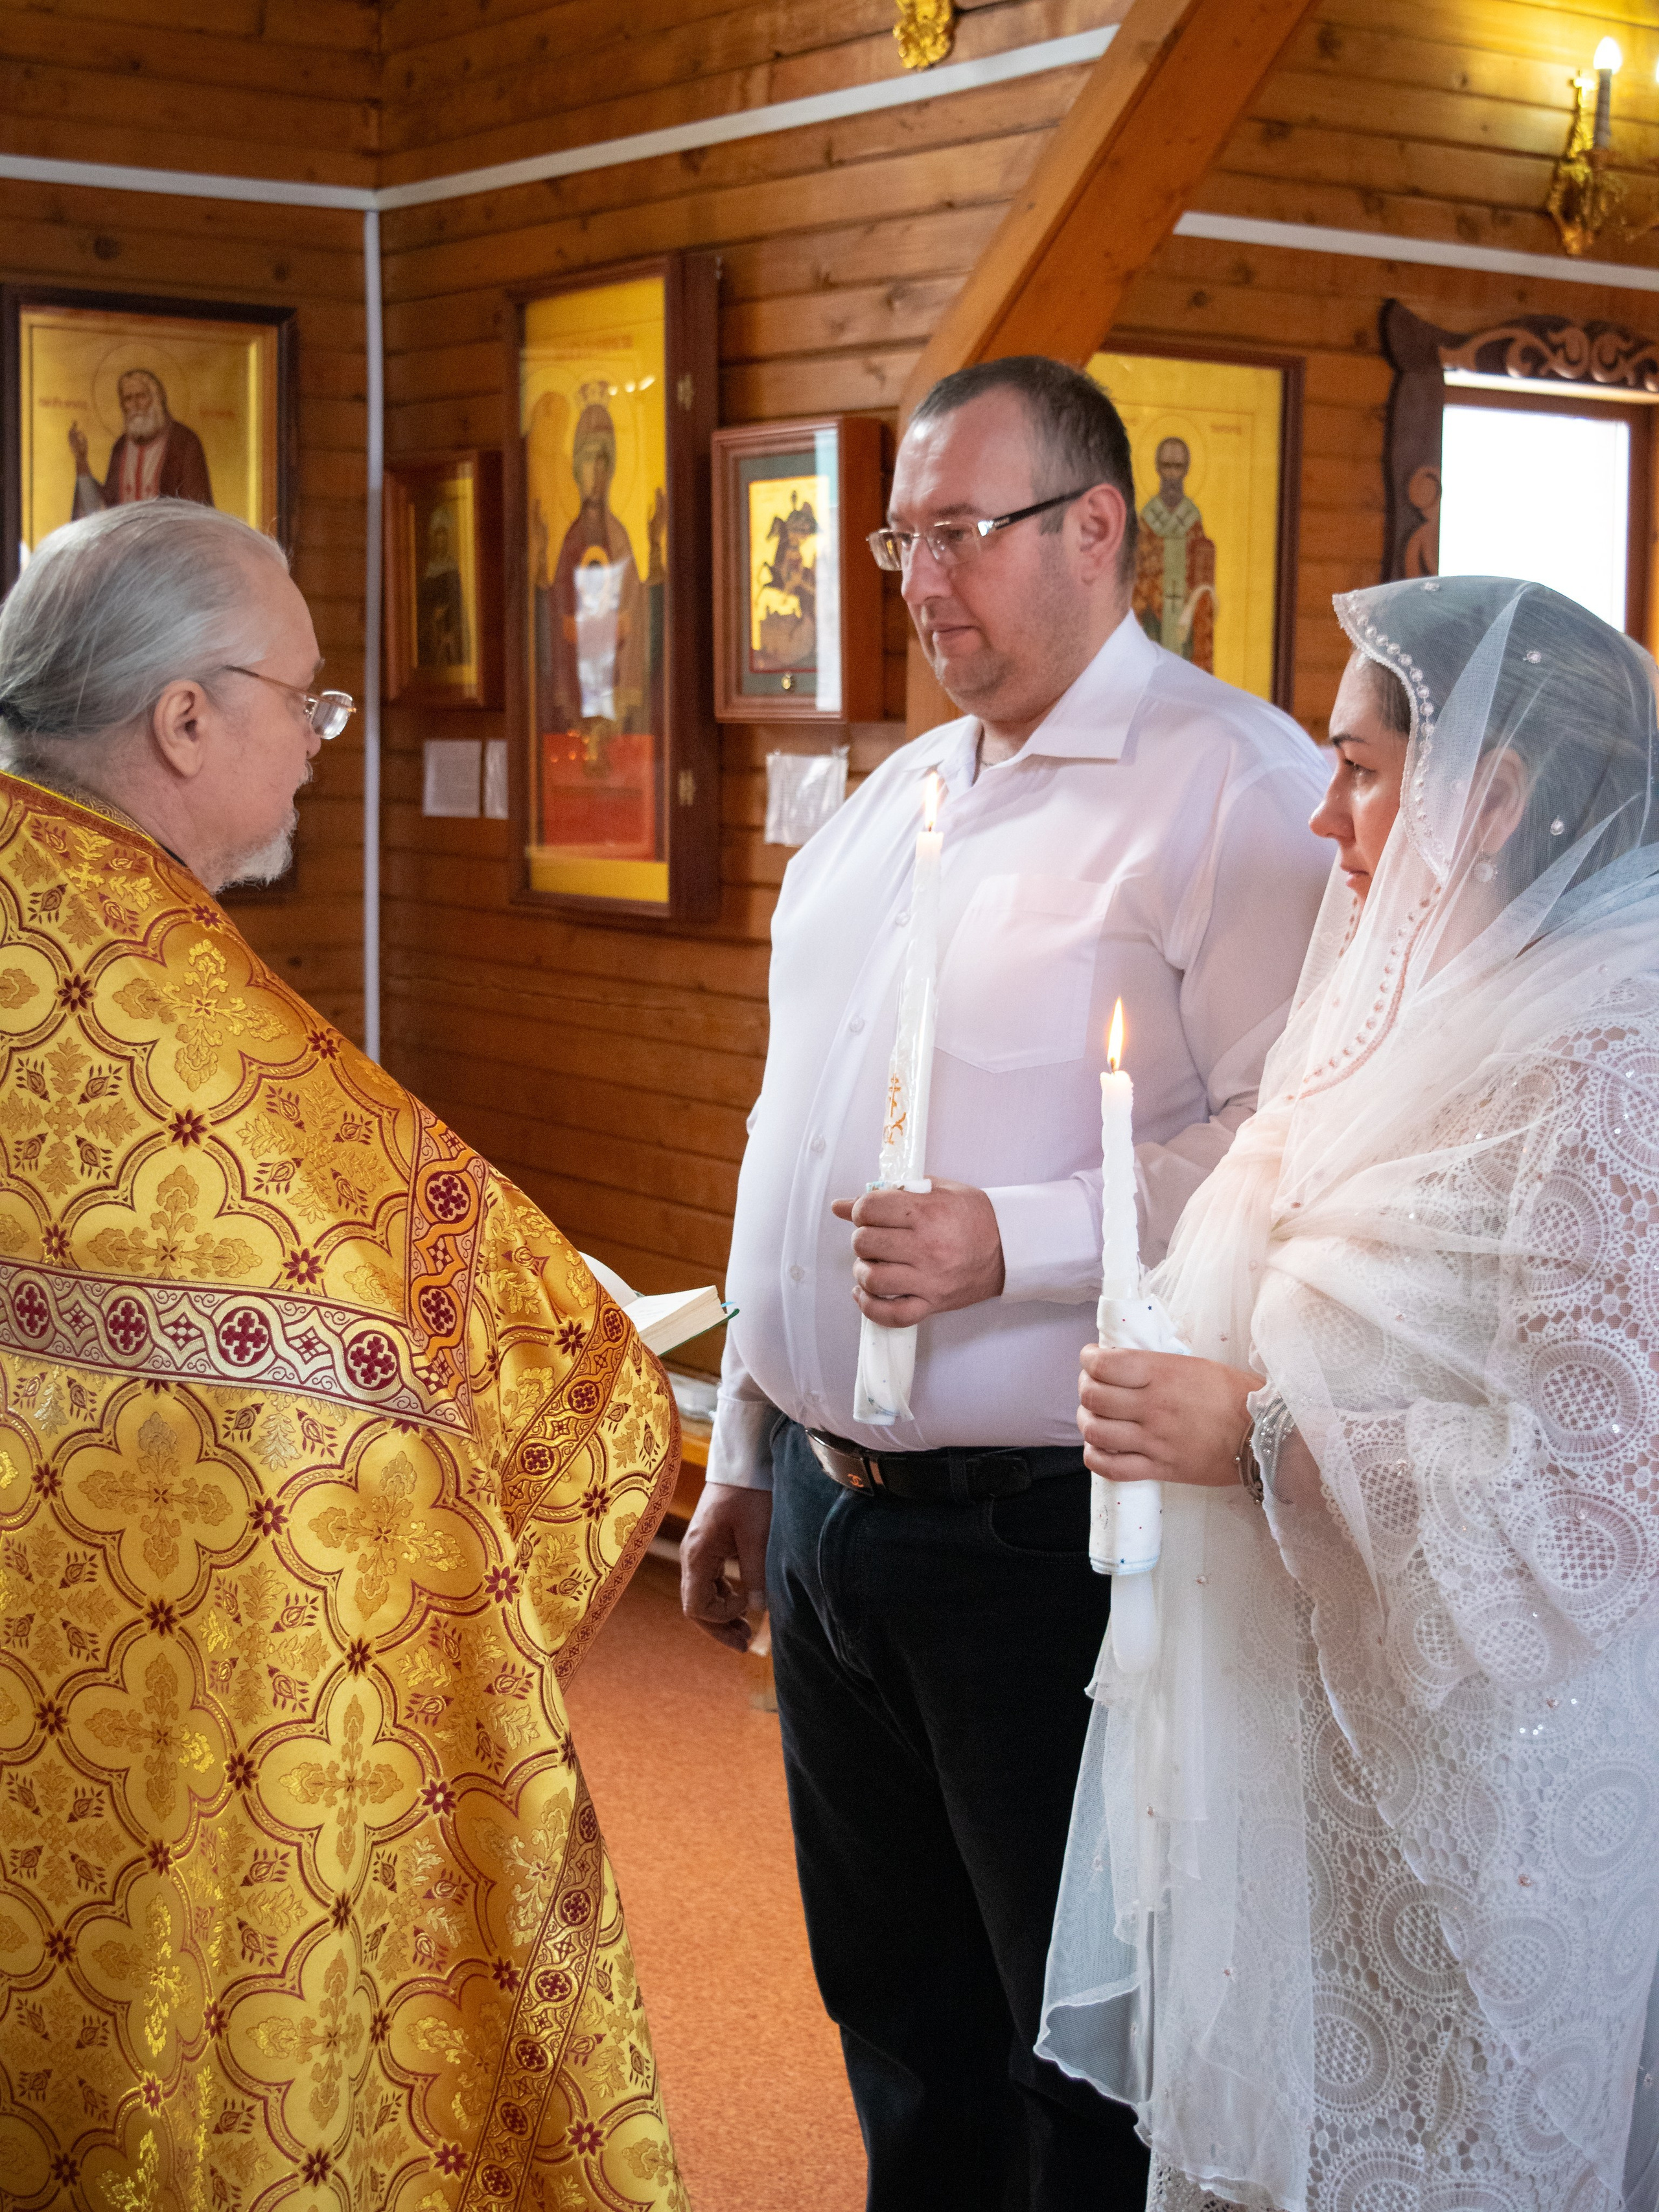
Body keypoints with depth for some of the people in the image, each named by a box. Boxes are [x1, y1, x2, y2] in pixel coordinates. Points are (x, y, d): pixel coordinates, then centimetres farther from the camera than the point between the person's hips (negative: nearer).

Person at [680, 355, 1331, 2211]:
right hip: (827, 1519, 8)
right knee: (899, 2015, 21)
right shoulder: (887, 806, 14)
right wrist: (743, 1453, 18)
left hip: (1044, 1535, -7)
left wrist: (1012, 1242, -24)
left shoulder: (1232, 787, -11)